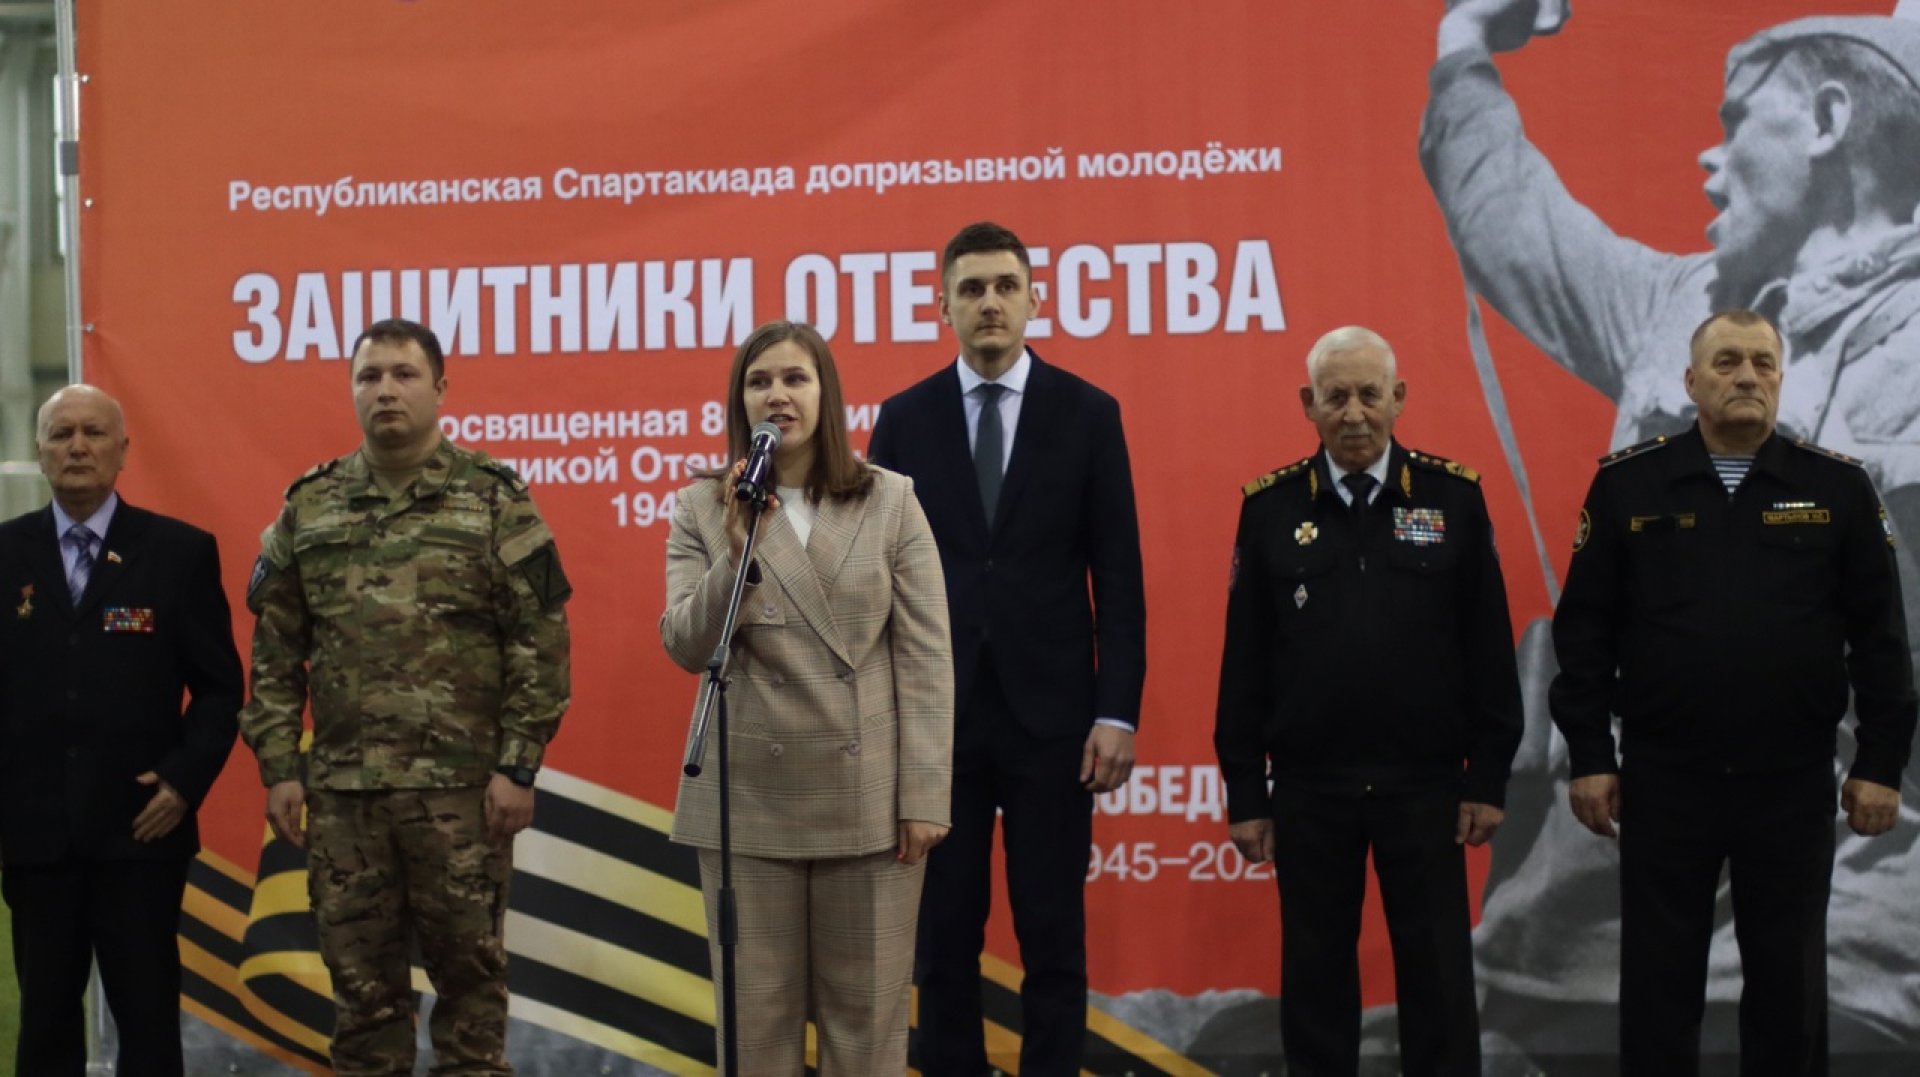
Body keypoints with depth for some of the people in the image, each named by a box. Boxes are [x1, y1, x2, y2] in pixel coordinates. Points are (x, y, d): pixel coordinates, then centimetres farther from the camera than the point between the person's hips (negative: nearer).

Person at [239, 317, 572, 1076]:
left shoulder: (495, 501, 0)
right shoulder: (308, 508, 9)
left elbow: (540, 643, -4)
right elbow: (275, 652, 10)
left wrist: (518, 765, -9)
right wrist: (278, 767, 3)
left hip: (462, 787, -2)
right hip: (341, 790, 3)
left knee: (468, 969, 5)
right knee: (360, 978, 9)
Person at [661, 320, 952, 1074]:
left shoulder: (892, 503, 2)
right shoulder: (701, 511, 4)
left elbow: (925, 658, 0)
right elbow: (685, 647, -5)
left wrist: (924, 795, -5)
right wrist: (739, 551, -19)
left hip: (868, 799, 0)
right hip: (750, 800, 1)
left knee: (867, 1010, 7)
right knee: (757, 1009, 8)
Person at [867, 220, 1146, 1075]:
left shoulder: (1088, 413, 1)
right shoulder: (904, 418, 4)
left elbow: (1118, 579, 0)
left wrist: (1117, 712, -7)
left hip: (1050, 711, -1)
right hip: (937, 713, 1)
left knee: (1054, 935, 5)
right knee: (945, 932, 8)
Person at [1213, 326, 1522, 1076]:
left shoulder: (1454, 498, 0)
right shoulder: (1271, 507, 1)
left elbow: (1488, 650, 1)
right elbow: (1244, 663, 2)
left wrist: (1489, 777, -2)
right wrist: (1244, 793, 0)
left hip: (1425, 785, 0)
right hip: (1309, 788, 0)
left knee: (1439, 980, 6)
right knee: (1316, 981, 9)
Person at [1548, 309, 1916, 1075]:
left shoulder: (1839, 488, 1)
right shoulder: (1628, 485, 0)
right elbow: (1584, 629, 0)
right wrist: (1589, 757, -4)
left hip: (1792, 782, 1)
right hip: (1663, 778, 0)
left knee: (1790, 982, 10)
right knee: (1658, 982, 7)